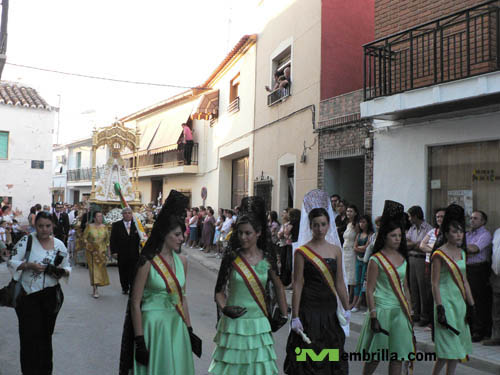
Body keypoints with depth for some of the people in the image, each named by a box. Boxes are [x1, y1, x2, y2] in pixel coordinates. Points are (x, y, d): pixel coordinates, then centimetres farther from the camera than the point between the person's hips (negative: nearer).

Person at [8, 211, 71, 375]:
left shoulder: (59, 244, 4)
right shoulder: (26, 241, -6)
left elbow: (67, 267, 9)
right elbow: (11, 262, -6)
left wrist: (63, 271, -13)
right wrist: (29, 265, -22)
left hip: (51, 295, 3)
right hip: (28, 295, -3)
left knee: (46, 334, 14)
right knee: (31, 335, -3)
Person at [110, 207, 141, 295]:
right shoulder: (116, 225, 3)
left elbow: (140, 238, 3)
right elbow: (112, 239, 1)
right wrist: (114, 251, -6)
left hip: (134, 254, 0)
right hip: (121, 254, 0)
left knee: (133, 272, -1)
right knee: (123, 272, 9)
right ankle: (125, 288, 24)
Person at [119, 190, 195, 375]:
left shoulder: (181, 261, 5)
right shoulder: (148, 262, -13)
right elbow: (135, 303, -12)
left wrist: (189, 329, 12)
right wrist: (140, 340, -14)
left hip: (177, 325, 6)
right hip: (154, 324, -5)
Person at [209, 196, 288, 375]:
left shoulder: (267, 259, 0)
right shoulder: (231, 258, -5)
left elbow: (279, 287, 12)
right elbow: (219, 291, 0)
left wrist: (284, 315, 10)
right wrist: (224, 309, -17)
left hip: (259, 325, 1)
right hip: (234, 325, -1)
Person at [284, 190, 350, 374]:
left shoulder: (336, 250, 7)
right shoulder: (302, 252, -6)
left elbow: (340, 283, 11)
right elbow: (297, 285, -8)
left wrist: (347, 309, 9)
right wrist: (295, 317, -10)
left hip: (330, 310, 4)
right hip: (309, 310, -4)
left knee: (334, 358, 10)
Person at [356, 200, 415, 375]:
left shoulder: (402, 259, 9)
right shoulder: (376, 260, -8)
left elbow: (405, 287, 15)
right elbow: (369, 290, -10)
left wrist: (409, 312, 12)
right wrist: (373, 317, -14)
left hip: (400, 311, 5)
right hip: (382, 310, -5)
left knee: (397, 355, 7)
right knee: (375, 356, 5)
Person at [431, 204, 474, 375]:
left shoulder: (461, 253, 11)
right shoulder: (439, 254, -11)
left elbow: (464, 281, 16)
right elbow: (435, 285, -13)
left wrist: (471, 305, 13)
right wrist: (440, 309, -18)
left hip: (460, 302, 7)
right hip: (446, 301, -7)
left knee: (456, 350, 10)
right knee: (450, 349, -6)